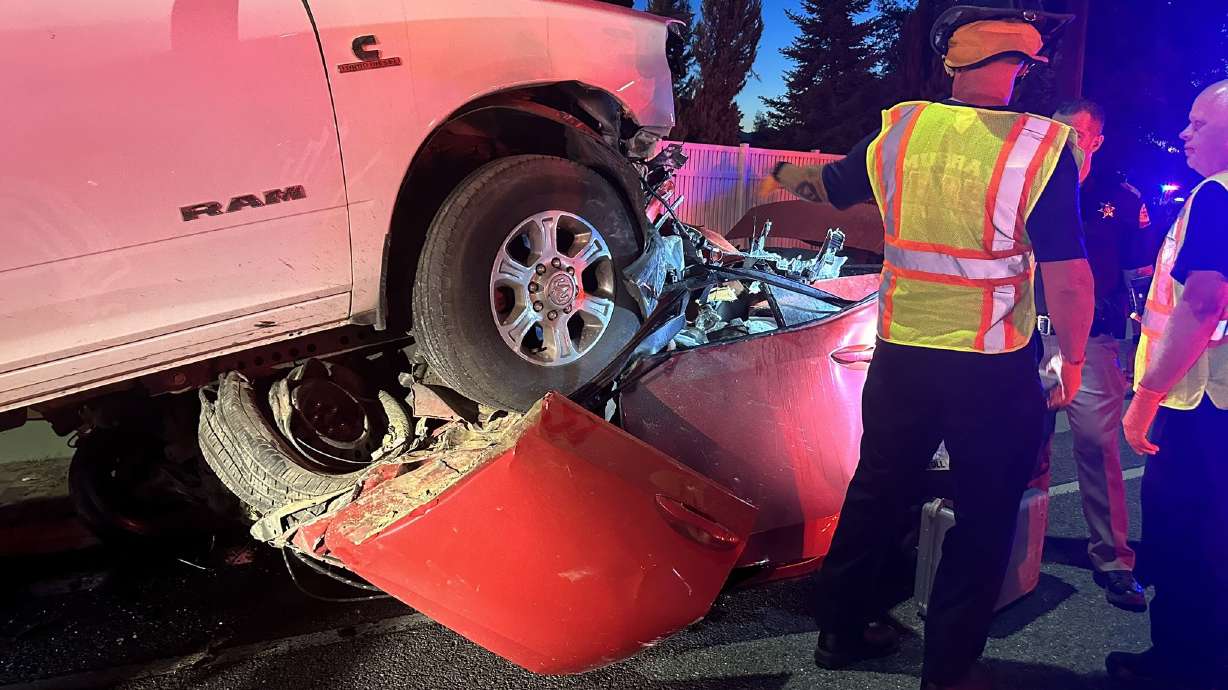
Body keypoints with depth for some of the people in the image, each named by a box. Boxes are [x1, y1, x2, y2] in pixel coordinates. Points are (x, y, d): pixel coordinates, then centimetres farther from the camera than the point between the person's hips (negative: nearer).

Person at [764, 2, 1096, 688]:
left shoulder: (900, 131, -2)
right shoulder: (1041, 147, -13)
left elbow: (826, 186, 15)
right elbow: (1068, 278, -15)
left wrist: (788, 173, 37)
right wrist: (1073, 359, 1)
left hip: (901, 356, 4)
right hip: (997, 371, -3)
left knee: (876, 494, 19)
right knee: (984, 518, 13)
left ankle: (842, 628, 34)